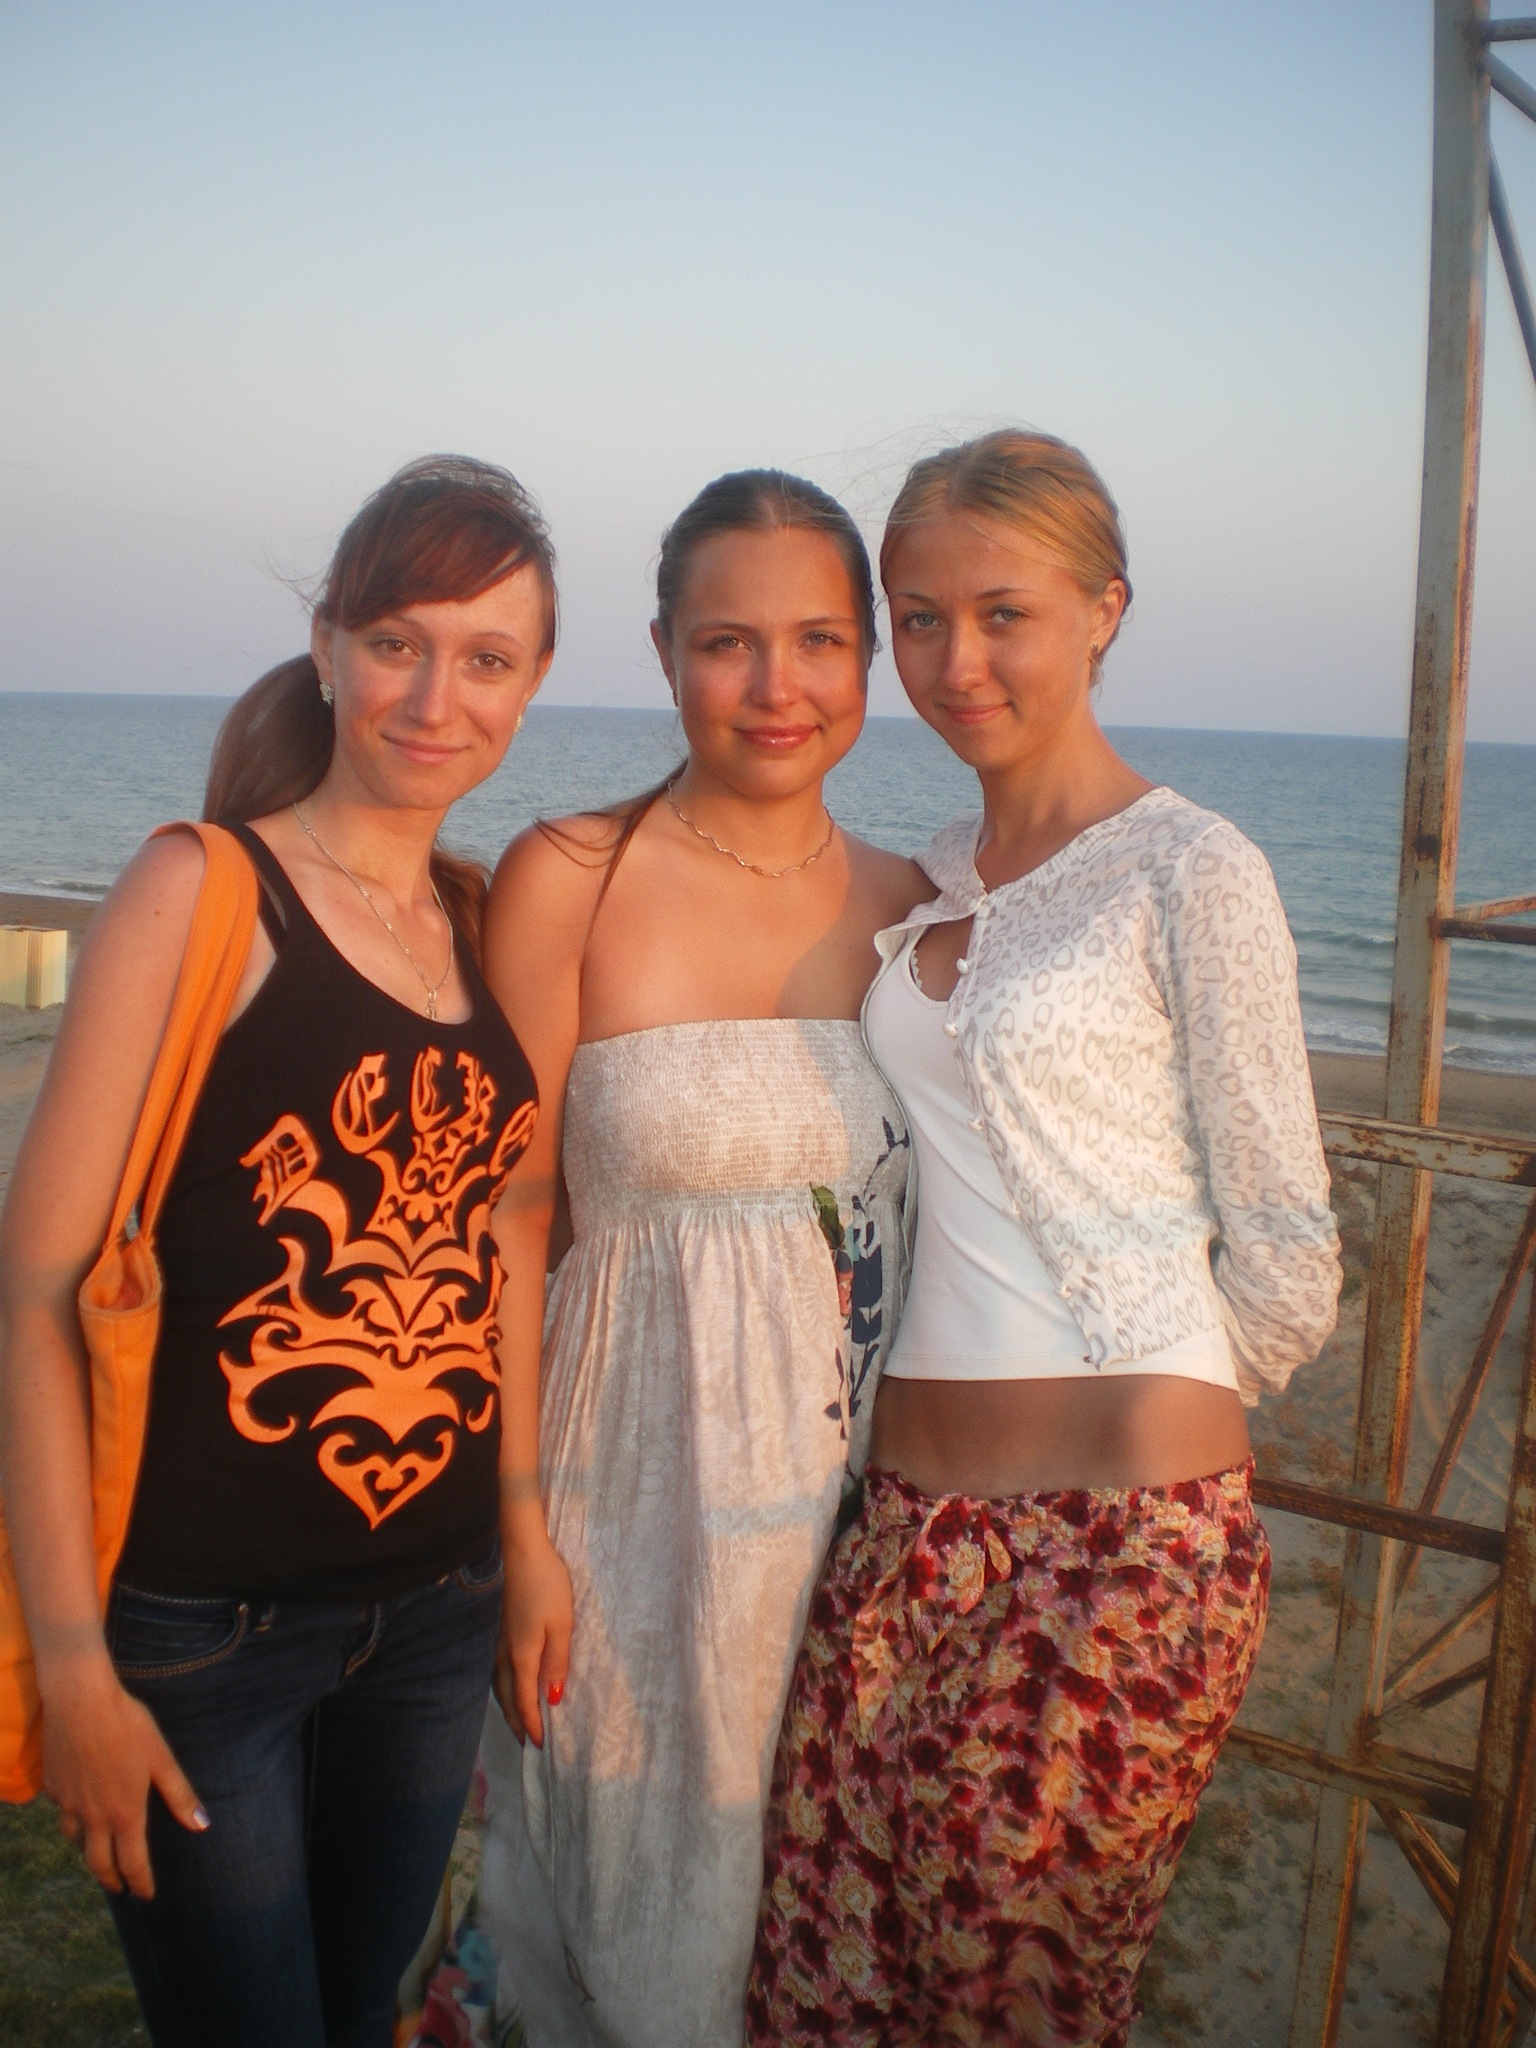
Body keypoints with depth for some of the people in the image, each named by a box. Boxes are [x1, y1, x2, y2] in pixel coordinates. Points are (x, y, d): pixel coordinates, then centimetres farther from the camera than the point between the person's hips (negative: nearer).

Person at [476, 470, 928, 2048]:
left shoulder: (908, 906, 1)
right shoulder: (569, 879, -12)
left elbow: (908, 1210, 8)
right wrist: (514, 1520, -12)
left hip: (856, 1471, 4)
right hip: (636, 1468, -3)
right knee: (634, 1904, 16)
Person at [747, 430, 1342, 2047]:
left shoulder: (1190, 872, -7)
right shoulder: (931, 876, 12)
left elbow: (1285, 1259, -3)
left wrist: (1139, 1429, 7)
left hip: (1119, 1543, -5)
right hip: (908, 1522, 6)